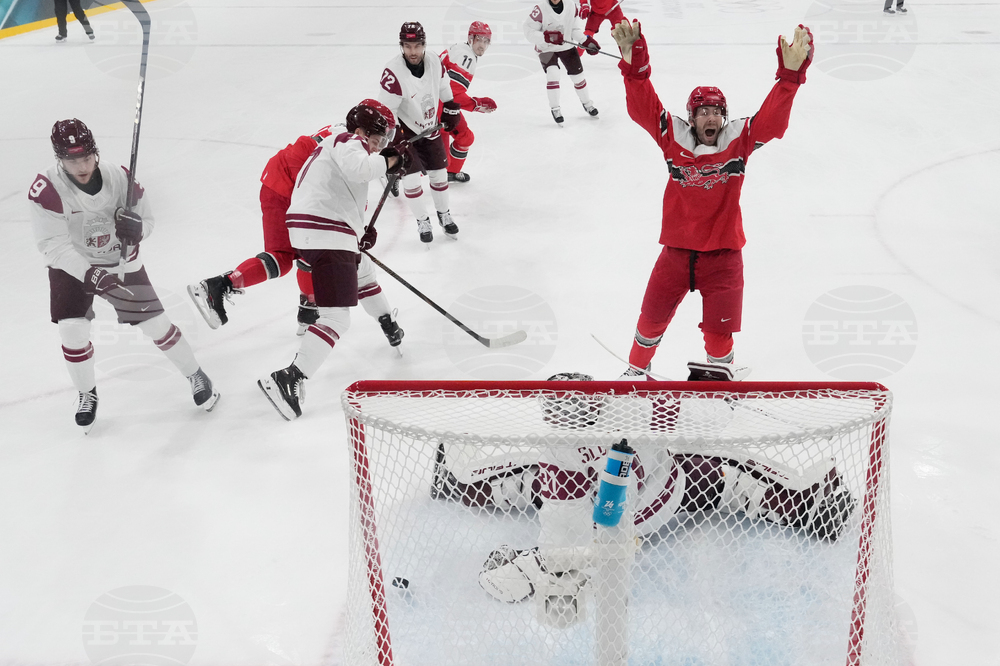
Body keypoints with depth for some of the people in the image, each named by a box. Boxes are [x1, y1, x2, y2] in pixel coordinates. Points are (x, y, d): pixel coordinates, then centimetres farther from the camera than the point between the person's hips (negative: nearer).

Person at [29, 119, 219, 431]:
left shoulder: (120, 178, -21)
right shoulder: (46, 190, -26)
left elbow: (147, 222, -8)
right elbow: (52, 245, -26)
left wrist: (136, 229, -32)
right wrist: (88, 273, -38)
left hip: (121, 262, 1)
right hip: (72, 266, -1)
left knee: (156, 324, 2)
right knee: (72, 330, -13)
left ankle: (195, 375, 24)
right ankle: (87, 393, 14)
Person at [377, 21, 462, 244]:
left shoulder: (434, 61, -15)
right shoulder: (393, 72, -30)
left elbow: (444, 88, 7)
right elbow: (385, 112, -25)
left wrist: (450, 111, 15)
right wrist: (392, 141, -28)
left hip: (430, 128, 5)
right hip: (404, 131, -5)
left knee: (439, 172, 13)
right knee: (411, 177, -6)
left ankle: (444, 214, 33)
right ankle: (422, 222, 14)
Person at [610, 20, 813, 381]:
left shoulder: (739, 139, -6)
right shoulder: (673, 137, -7)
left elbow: (773, 119, -19)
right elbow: (643, 108, -16)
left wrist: (791, 74, -32)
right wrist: (634, 65, -31)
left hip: (723, 253, -1)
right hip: (677, 249, 1)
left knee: (719, 329, 6)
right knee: (652, 317, 12)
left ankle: (718, 371, 34)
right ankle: (636, 370, 37)